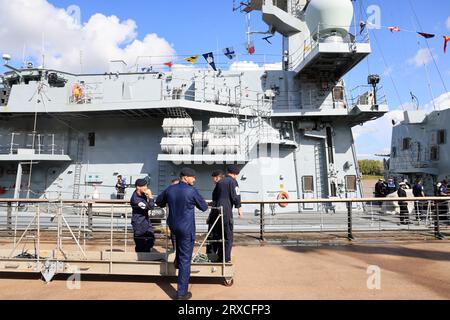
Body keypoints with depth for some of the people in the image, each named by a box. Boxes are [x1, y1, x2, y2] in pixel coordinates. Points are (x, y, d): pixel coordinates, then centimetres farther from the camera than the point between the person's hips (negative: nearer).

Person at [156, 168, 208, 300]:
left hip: (172, 225, 6)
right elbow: (204, 207, -4)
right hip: (186, 228, -6)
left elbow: (159, 202, 16)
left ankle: (178, 261, 44)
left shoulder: (170, 189, 0)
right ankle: (182, 293, 11)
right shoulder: (192, 191, -16)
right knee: (185, 260, 3)